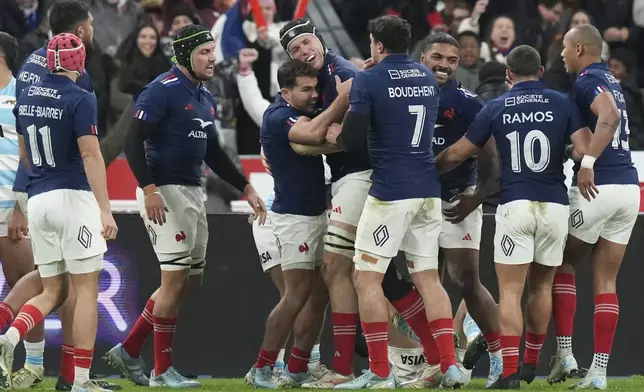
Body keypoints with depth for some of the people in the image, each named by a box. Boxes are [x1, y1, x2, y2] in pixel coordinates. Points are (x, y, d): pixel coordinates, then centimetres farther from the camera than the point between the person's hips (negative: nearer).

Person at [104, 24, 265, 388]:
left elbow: (213, 153, 24)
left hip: (194, 192, 9)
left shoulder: (206, 98, 16)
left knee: (191, 279, 11)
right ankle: (162, 371, -1)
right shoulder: (162, 91, -12)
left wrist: (246, 188, 18)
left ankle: (129, 351, 18)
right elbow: (134, 142, -17)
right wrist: (149, 190, -25)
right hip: (165, 192, -9)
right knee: (175, 279, -8)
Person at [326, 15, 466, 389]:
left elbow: (354, 140, -15)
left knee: (367, 277, 1)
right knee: (429, 277, 10)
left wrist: (337, 136, 8)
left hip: (390, 192, -6)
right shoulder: (428, 77, 11)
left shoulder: (369, 81, -8)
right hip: (429, 189, 6)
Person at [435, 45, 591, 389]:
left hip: (515, 204, -1)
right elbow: (585, 151, -9)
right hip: (555, 205, 1)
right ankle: (531, 362, 27)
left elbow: (457, 154, 10)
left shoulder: (496, 108, 5)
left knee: (510, 291, -1)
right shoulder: (563, 104, 4)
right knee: (541, 287, 17)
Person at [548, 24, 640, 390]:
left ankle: (565, 353, 4)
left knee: (562, 265, 10)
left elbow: (609, 116, -26)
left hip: (597, 186, -7)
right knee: (606, 282, 8)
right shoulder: (610, 80, 19)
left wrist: (588, 162, -30)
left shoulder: (588, 81, -7)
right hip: (629, 187, 7)